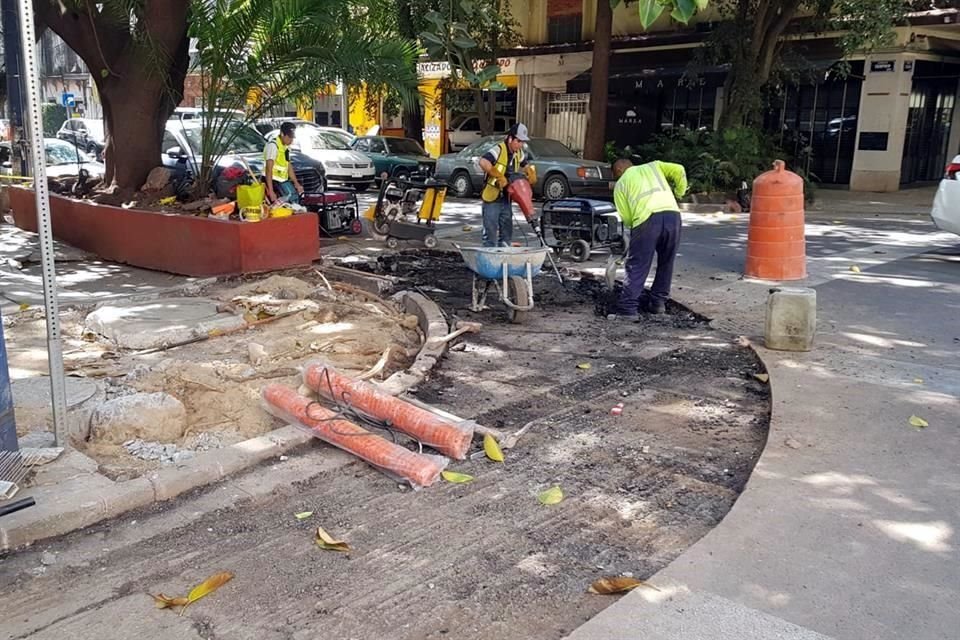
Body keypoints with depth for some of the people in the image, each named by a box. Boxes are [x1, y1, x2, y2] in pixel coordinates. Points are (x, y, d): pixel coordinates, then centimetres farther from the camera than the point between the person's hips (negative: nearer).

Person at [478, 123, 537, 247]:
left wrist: (531, 174, 4)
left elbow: (526, 166, 27)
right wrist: (499, 176, -33)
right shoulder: (499, 149, -16)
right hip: (492, 199, -8)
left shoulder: (518, 153, 8)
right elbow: (483, 162, -32)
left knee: (507, 232, 13)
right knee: (490, 232, -5)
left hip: (506, 199, 8)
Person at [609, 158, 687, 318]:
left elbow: (626, 217, 11)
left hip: (646, 219, -3)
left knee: (637, 266, 1)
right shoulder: (653, 165, 28)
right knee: (666, 263, 18)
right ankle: (658, 302, 23)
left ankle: (628, 308, -4)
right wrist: (679, 193, 24)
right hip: (672, 214, 3)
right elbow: (679, 170, 13)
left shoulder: (621, 184, 20)